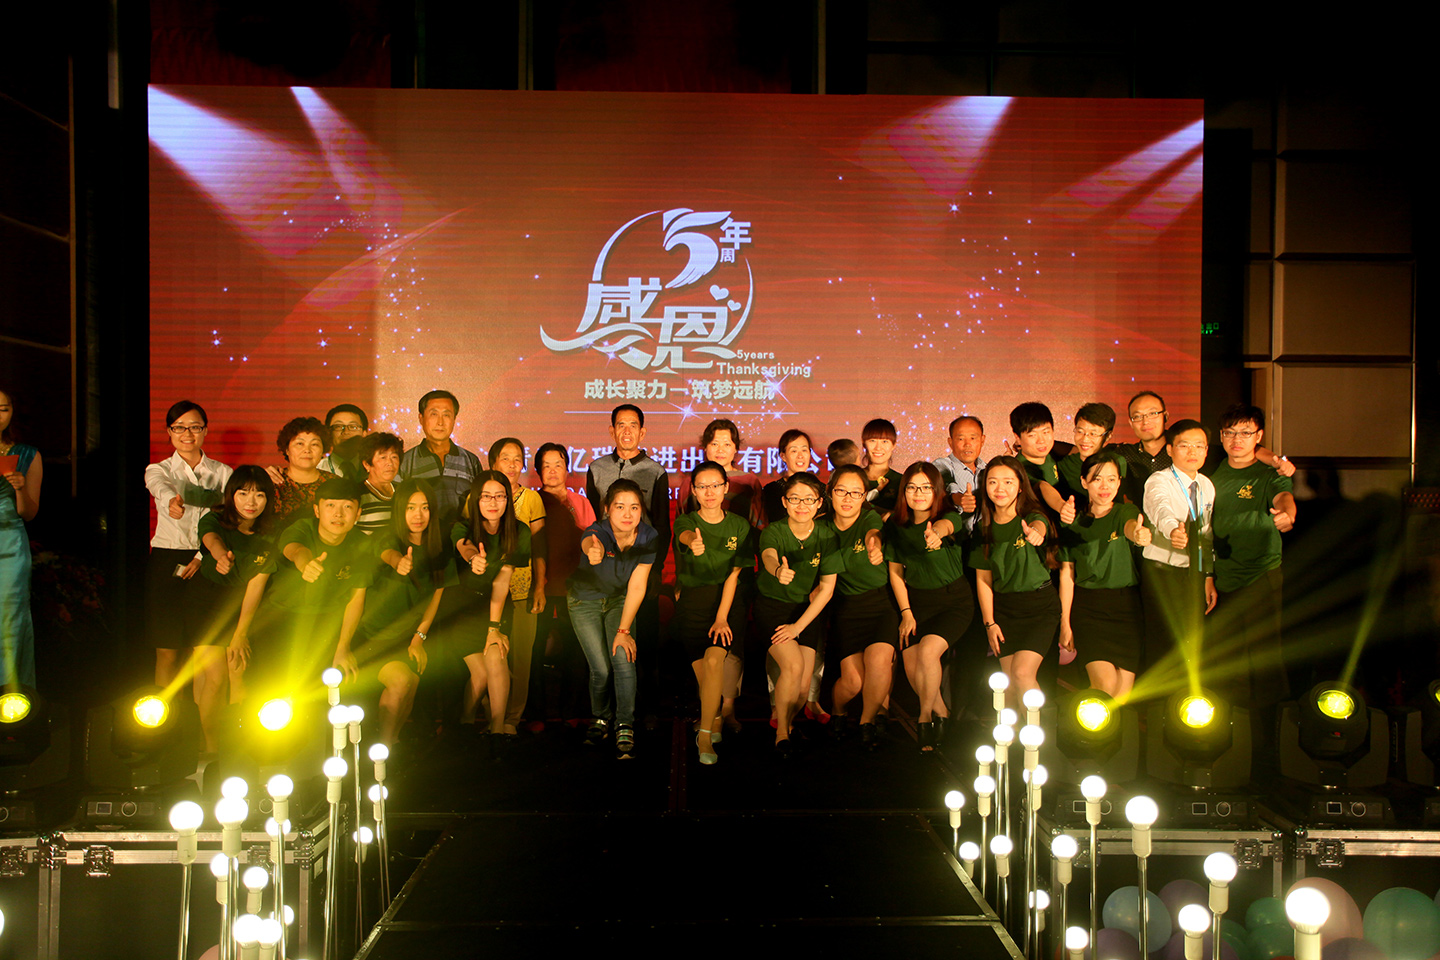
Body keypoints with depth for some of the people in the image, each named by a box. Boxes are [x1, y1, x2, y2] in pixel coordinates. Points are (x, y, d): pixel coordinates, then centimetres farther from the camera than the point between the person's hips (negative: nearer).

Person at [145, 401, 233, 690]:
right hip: (167, 562, -1)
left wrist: (201, 558, -13)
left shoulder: (223, 473, 8)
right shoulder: (158, 470, 4)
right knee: (167, 652, -1)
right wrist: (173, 501, -46)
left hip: (207, 564, 1)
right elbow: (162, 488, -21)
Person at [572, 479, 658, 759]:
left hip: (620, 600, 2)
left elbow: (637, 586, -15)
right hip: (586, 600, -2)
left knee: (624, 659, -16)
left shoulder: (648, 537, -22)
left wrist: (624, 630, -16)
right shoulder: (598, 531, -32)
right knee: (601, 667, -5)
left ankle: (625, 728, -5)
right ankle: (601, 718, 23)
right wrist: (593, 551, -84)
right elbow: (589, 543, -59)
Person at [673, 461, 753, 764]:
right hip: (691, 604, 1)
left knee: (713, 660, -23)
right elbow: (686, 536, -28)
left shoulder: (739, 525, 1)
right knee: (702, 672, -3)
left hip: (727, 602, 0)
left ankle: (705, 733, -10)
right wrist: (693, 542, -53)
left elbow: (734, 574, -4)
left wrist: (721, 617, -14)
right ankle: (715, 716, 29)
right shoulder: (685, 522, -2)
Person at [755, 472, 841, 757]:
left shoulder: (826, 536, -9)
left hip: (807, 609, 3)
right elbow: (768, 556, -41)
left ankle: (786, 723, 22)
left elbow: (827, 587, -6)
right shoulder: (773, 532, -17)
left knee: (804, 681, -8)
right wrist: (778, 570, -67)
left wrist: (798, 625, -12)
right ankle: (781, 732, -4)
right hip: (771, 605, -3)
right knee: (793, 665, -23)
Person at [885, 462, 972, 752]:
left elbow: (945, 525, -41)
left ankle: (925, 716, -3)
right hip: (916, 601, 4)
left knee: (928, 651, -25)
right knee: (911, 666, -6)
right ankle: (941, 712, 22)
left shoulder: (949, 516, -14)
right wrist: (906, 613, -1)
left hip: (954, 600, -4)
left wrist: (937, 533, -65)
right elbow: (895, 571, 5)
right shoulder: (896, 525, -2)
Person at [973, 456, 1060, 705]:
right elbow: (983, 578, 6)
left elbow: (1038, 526, -37)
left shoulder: (1033, 517, -10)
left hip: (1040, 605, -3)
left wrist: (1035, 534, -61)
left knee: (1022, 674, -15)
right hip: (1003, 607, 4)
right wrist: (989, 622, 1)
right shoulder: (984, 528, 2)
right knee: (1009, 680, 1)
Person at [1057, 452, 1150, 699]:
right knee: (1105, 683, -18)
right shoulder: (1073, 521, 3)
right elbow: (1067, 574, 4)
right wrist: (1065, 622, -1)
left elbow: (1130, 525, -27)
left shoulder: (1126, 511, 0)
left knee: (1123, 692, -1)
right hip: (1087, 609, 0)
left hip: (1126, 607, 1)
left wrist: (1137, 534, -52)